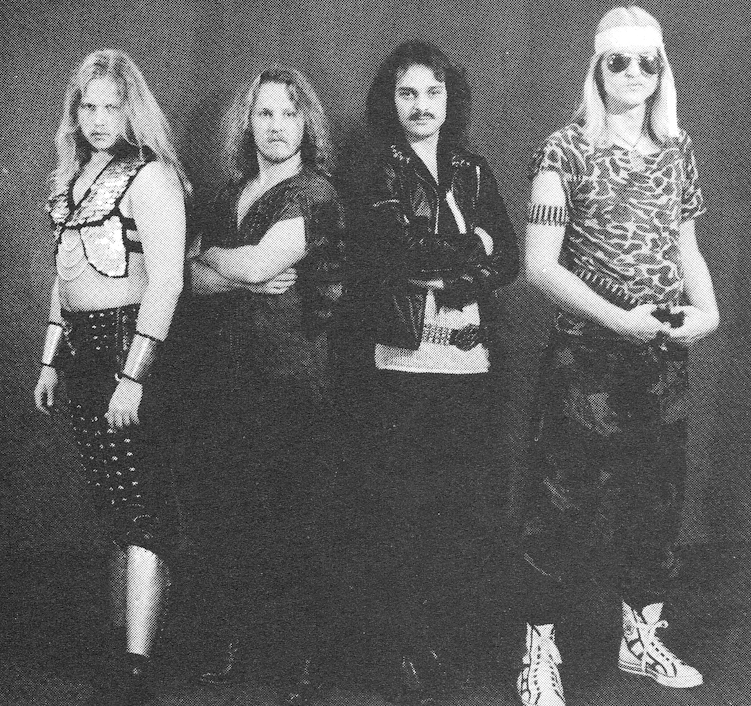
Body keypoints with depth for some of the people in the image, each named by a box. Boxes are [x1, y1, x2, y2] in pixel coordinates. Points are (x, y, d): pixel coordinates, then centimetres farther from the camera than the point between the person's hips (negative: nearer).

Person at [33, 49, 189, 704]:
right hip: (79, 345, 7)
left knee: (139, 507, -7)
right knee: (112, 497, 12)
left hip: (129, 342, -7)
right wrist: (50, 361, 18)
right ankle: (119, 632, 22)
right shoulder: (71, 176, 16)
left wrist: (134, 376, -20)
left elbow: (166, 282, -16)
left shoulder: (150, 175, -9)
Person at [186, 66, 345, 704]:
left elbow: (260, 263, -16)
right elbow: (197, 278, 9)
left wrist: (215, 255, 4)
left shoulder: (315, 194, -5)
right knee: (222, 509, 7)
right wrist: (244, 275, -9)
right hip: (232, 381, 7)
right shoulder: (232, 196, 16)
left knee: (297, 521, -2)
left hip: (294, 381, -6)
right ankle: (235, 643, 22)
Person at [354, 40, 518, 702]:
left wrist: (433, 264, -8)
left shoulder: (473, 172, 16)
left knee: (464, 512, 4)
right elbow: (398, 251, -12)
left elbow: (508, 260, 6)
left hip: (472, 369, 4)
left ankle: (433, 639, 23)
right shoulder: (379, 174, 4)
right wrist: (470, 249, -6)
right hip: (401, 367, -3)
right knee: (399, 515, 1)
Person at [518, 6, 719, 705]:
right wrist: (619, 318, -21)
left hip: (664, 359, 6)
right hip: (587, 356, -5)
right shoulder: (566, 150, -7)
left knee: (659, 497, 14)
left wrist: (708, 309, -2)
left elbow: (685, 243, 16)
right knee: (566, 504, 0)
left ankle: (641, 637, 31)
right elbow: (539, 264, -13)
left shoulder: (677, 148, 9)